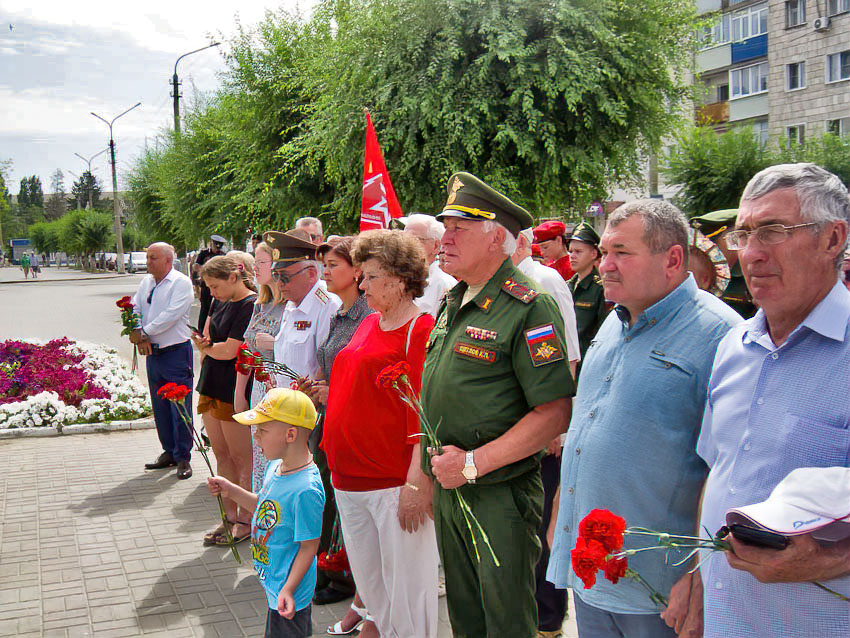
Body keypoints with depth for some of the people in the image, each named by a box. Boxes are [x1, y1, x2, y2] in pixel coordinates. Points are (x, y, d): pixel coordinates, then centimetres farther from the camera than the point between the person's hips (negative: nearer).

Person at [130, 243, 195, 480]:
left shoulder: (181, 283, -8)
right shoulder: (146, 282, 12)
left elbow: (171, 315, -18)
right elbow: (133, 309, 8)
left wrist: (144, 333, -14)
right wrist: (138, 334, -10)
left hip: (176, 351, -7)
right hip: (153, 352, 7)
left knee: (180, 407, -3)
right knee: (159, 406, 13)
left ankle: (183, 457, 6)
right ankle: (169, 452, 26)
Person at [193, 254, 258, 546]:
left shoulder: (251, 305, -16)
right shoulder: (219, 302, 12)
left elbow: (229, 350, -19)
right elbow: (206, 339, 18)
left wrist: (205, 348, 0)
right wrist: (206, 347, -5)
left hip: (235, 393, -9)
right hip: (212, 388, 9)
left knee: (242, 458, 2)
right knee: (221, 455, 14)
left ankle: (245, 521, 13)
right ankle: (229, 517, 24)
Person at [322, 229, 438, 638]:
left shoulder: (422, 329, -12)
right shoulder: (368, 325, 13)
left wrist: (417, 484, -20)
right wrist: (337, 462, 16)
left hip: (394, 481, -8)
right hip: (350, 478, 8)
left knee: (404, 586, 3)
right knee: (367, 579, 19)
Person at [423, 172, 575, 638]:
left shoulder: (528, 307, -18)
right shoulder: (452, 302, 9)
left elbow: (555, 413, -23)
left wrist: (474, 463, -21)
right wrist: (437, 461, 9)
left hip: (499, 494, -8)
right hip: (448, 487, 8)